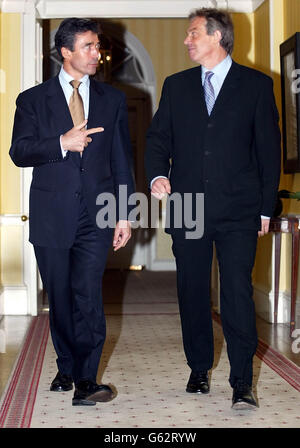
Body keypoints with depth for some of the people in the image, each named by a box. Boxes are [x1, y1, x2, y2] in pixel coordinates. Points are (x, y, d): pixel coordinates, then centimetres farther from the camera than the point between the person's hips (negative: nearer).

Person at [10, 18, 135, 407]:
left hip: (96, 214, 0)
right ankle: (67, 369, 26)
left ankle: (85, 381, -11)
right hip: (52, 214, 1)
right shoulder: (33, 100, 6)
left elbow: (121, 160, 10)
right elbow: (19, 152, -2)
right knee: (60, 298, 9)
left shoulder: (113, 100, 11)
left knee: (88, 294, -12)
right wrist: (62, 143, -17)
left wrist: (124, 214, 5)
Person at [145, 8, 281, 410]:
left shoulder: (256, 85, 4)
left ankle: (242, 383, -2)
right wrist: (158, 174, -8)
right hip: (187, 208, 3)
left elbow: (269, 148, 4)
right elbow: (158, 137, 14)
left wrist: (266, 208, 1)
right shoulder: (177, 86, 13)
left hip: (238, 211, -3)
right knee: (192, 293, 9)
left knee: (238, 293, -8)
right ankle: (199, 370, 23)